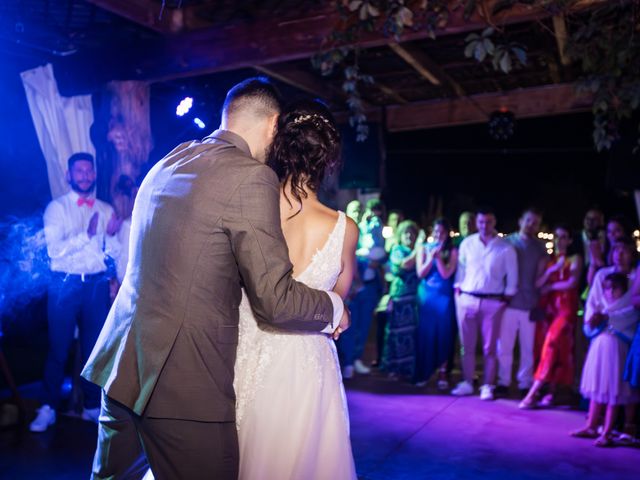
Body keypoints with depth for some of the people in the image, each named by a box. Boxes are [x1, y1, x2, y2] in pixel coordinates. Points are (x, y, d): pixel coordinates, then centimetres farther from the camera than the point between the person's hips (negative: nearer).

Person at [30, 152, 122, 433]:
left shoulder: (106, 210, 10)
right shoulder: (57, 207, 2)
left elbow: (114, 253, 6)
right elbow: (54, 249, -10)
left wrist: (112, 235, -14)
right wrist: (86, 235, -20)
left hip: (97, 284, 3)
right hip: (65, 284, -2)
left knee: (94, 346, 8)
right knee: (59, 348, 2)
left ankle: (92, 406, 19)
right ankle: (49, 408, 14)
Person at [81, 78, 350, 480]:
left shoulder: (167, 163, 11)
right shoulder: (252, 177, -14)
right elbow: (276, 300, -16)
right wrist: (334, 308, 3)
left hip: (122, 364, 8)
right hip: (184, 384, -8)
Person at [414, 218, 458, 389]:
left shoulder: (452, 251, 1)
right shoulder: (424, 248, 6)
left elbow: (446, 274, -9)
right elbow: (420, 273, -2)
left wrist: (438, 256, -13)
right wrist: (431, 256, -11)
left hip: (445, 297, -1)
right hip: (426, 296, 1)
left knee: (444, 334, 2)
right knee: (425, 333, 3)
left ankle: (443, 373, 9)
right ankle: (422, 373, 12)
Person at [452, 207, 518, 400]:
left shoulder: (506, 248, -1)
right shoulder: (467, 243, 5)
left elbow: (512, 276, 2)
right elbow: (461, 269, 9)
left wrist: (506, 299, -2)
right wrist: (457, 291, 2)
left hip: (492, 302, -2)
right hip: (466, 299, 2)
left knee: (489, 347, 5)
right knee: (467, 345, 9)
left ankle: (488, 386, 14)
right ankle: (467, 383, 19)